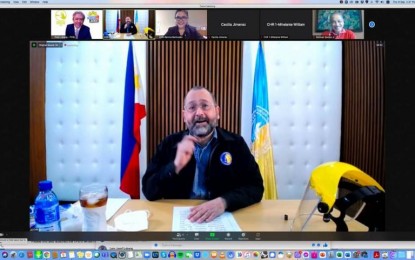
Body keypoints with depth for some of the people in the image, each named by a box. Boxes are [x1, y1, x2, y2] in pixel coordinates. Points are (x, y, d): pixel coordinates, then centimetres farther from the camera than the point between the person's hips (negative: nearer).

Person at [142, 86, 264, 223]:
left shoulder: (235, 143, 1)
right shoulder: (169, 144, 2)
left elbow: (255, 187, -5)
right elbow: (149, 192, -2)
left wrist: (223, 202, -23)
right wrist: (176, 166, -19)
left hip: (223, 218, 0)